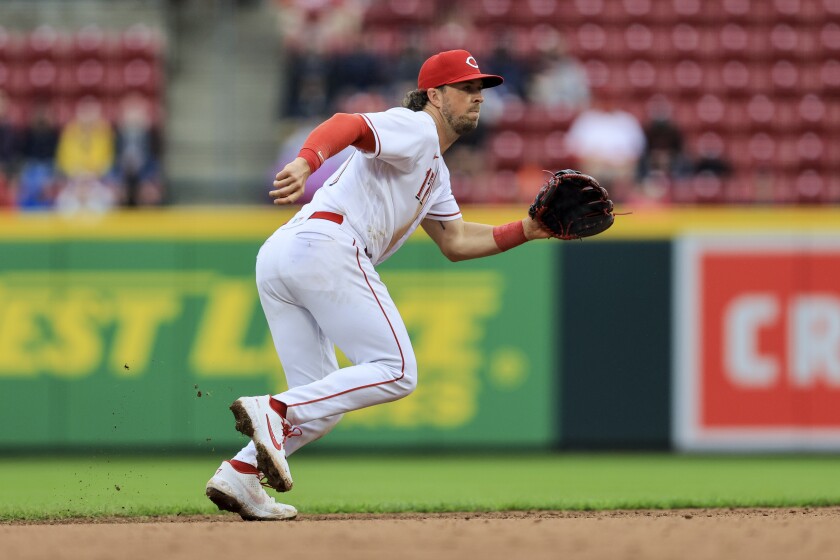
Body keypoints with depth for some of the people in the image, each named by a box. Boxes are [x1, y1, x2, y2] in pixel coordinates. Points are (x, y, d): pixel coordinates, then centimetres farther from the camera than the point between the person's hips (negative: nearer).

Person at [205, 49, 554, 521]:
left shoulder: (435, 171, 32)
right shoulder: (414, 128, 2)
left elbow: (455, 242, 33)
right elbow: (345, 125, -16)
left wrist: (527, 231, 20)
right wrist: (307, 161, -37)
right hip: (325, 245, -10)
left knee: (320, 402, 11)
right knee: (396, 372, -8)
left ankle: (239, 473, -3)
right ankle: (273, 411, -19)